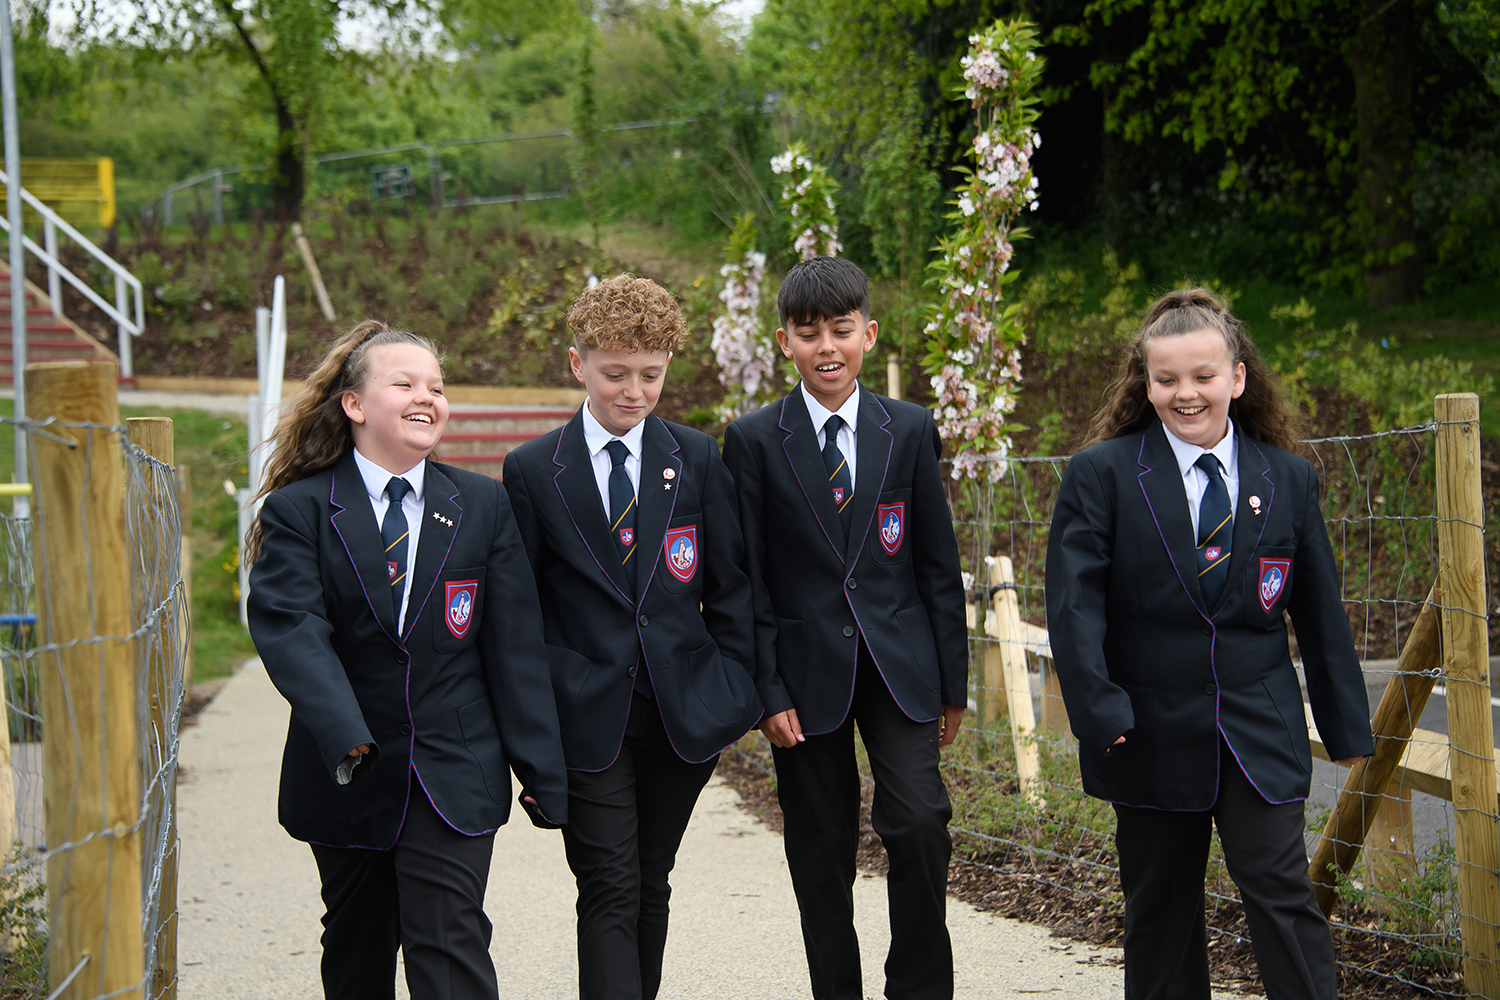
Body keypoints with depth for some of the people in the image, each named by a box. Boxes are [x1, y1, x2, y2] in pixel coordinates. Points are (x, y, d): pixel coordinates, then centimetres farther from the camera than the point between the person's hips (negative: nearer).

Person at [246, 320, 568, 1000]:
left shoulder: (484, 505, 5)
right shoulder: (298, 510, -2)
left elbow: (515, 643, 3)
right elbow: (289, 629, -16)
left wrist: (540, 768, 0)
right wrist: (345, 736, -30)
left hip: (454, 776, 0)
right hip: (346, 776, 0)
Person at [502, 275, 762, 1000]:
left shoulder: (698, 458, 4)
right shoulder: (532, 470, -1)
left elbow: (731, 585, 8)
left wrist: (739, 693, 2)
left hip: (684, 713, 2)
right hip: (587, 719, -2)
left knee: (651, 886, 12)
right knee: (610, 893, -7)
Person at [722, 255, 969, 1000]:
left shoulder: (910, 430, 4)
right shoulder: (754, 440, -1)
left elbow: (939, 563, 7)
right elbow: (747, 578, -1)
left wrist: (952, 680, 5)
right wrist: (766, 689, -7)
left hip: (897, 661, 1)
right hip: (806, 670, 0)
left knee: (919, 822, -13)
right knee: (821, 852, 6)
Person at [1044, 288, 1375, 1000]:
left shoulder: (1290, 480, 5)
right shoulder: (1101, 474, -3)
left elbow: (1320, 612, 9)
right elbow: (1073, 603, -9)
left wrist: (1347, 725, 9)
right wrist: (1098, 709, -18)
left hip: (1260, 731, 1)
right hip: (1153, 732, -1)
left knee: (1281, 893, -6)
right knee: (1159, 910, 9)